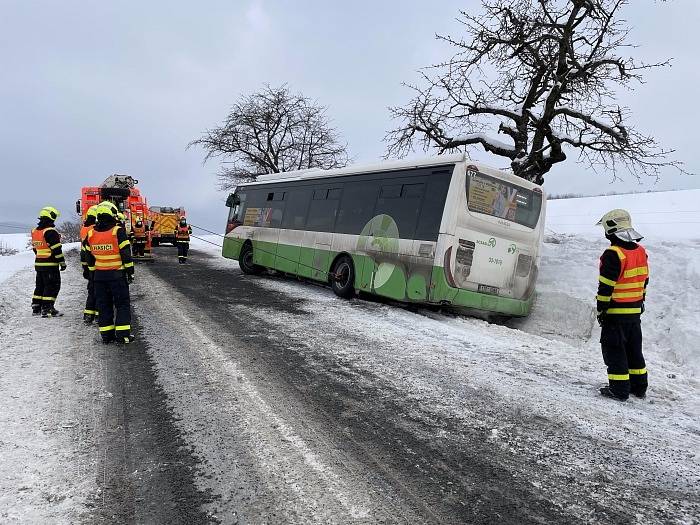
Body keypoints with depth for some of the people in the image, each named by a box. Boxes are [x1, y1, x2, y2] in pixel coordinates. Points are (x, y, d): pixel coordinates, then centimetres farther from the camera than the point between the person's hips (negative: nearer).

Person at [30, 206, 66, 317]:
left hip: (38, 263, 9)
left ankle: (36, 307, 23)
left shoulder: (35, 231, 12)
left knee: (40, 285, 18)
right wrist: (62, 262, -12)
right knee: (52, 286, -3)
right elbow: (57, 249, -18)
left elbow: (35, 248, 19)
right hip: (51, 265, -9)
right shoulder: (50, 232, -16)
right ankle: (47, 309, -5)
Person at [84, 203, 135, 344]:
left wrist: (93, 272, 20)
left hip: (99, 275, 5)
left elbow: (89, 257, 11)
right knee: (122, 304, 3)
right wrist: (130, 272, -5)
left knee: (103, 305, 11)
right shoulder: (118, 231, -12)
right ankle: (123, 335, 0)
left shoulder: (91, 234, 5)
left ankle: (106, 335, 14)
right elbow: (126, 254, -12)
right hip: (117, 274, -4)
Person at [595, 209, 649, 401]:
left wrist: (601, 309, -11)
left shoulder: (613, 254, -20)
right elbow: (644, 281, 15)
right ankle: (639, 386, 27)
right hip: (635, 311, 8)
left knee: (614, 350, 1)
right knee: (634, 349, 18)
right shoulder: (641, 251, 6)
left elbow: (606, 286, -19)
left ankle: (619, 389, 5)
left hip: (616, 313, -8)